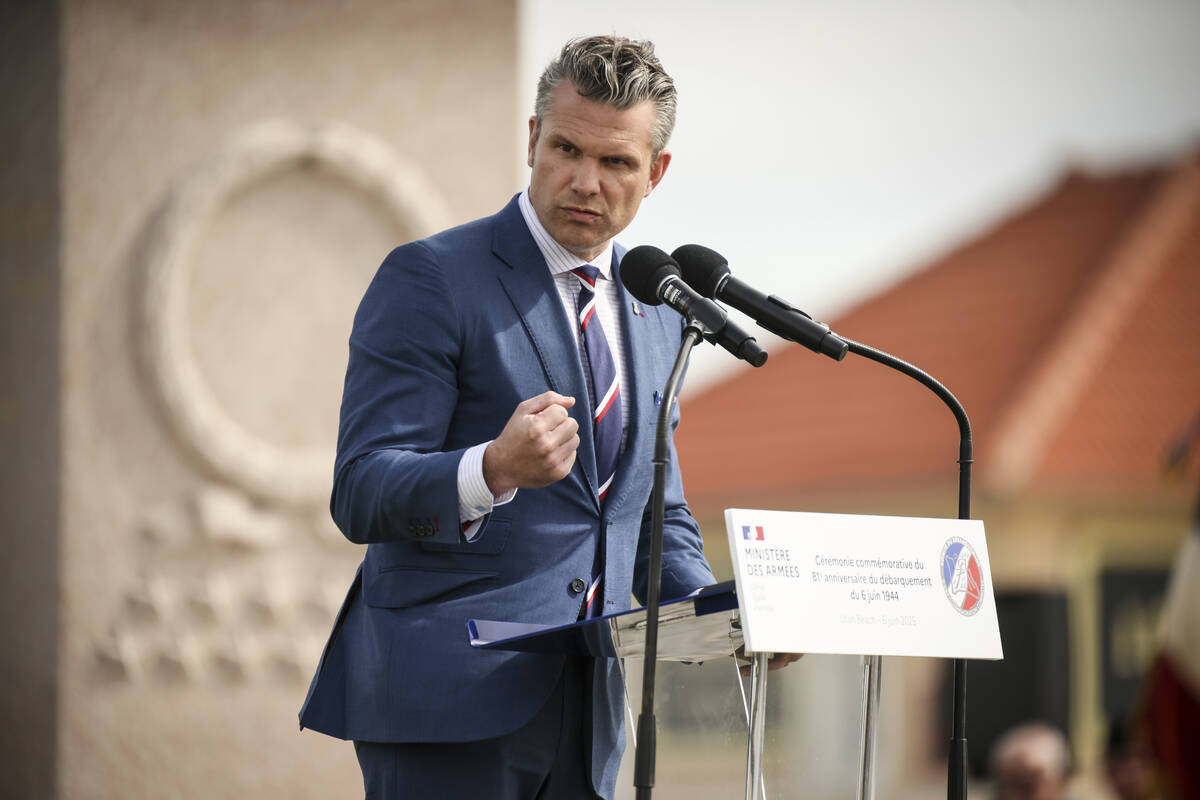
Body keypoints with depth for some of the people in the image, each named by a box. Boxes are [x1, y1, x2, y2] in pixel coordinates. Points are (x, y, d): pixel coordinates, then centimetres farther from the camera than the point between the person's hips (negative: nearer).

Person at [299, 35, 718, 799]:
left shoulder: (655, 311, 16)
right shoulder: (430, 278, -5)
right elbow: (361, 496, -12)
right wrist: (496, 470, -31)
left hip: (585, 713, 6)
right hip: (446, 704, -6)